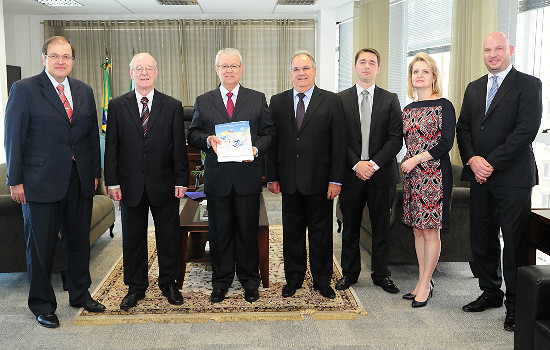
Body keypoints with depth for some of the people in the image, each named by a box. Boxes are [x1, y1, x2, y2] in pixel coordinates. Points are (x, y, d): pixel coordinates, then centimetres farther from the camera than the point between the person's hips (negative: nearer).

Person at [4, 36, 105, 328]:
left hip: (80, 182, 4)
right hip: (40, 181, -4)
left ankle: (80, 294, 31)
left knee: (79, 240, 14)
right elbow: (14, 138, -6)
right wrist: (15, 180, -8)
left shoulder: (84, 91, 10)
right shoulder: (24, 89, -4)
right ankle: (42, 304, 21)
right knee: (41, 245, 6)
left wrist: (95, 172, 9)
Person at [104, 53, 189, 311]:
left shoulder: (172, 106, 3)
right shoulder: (117, 106, 4)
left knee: (169, 236, 8)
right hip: (131, 185, 1)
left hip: (164, 184, 0)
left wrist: (181, 180, -3)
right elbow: (111, 147, 2)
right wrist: (112, 182, -3)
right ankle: (136, 287, 24)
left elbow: (179, 146, 1)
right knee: (133, 237, 9)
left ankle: (169, 284, 25)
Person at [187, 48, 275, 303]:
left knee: (248, 230, 7)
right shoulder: (203, 102, 9)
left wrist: (257, 149, -12)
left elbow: (269, 133, 7)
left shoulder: (258, 99, 8)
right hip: (217, 177, 1)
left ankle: (250, 281, 22)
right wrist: (208, 139, -12)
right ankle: (221, 281, 22)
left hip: (248, 176, 0)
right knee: (219, 231, 7)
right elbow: (193, 134, 9)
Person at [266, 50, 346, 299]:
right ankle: (293, 278, 27)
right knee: (292, 231, 11)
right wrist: (272, 177, 2)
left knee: (321, 232, 8)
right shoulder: (277, 102, 7)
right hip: (289, 180, 2)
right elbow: (272, 140, 7)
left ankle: (322, 281, 23)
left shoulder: (331, 101, 0)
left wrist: (336, 179, -9)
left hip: (319, 180, -2)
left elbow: (339, 143, -3)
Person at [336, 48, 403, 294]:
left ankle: (381, 274, 21)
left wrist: (374, 163, -13)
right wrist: (356, 164, -12)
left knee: (381, 227, 8)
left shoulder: (390, 99, 6)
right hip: (351, 173, 0)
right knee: (350, 227, 8)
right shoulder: (341, 99, 5)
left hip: (382, 173, 0)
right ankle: (349, 272, 22)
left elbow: (396, 137, -1)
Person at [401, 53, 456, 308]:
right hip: (412, 175, 6)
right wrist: (407, 164, 4)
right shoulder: (408, 110, 12)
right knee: (417, 229, 9)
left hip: (435, 174, -6)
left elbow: (446, 143, -11)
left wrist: (417, 159, -14)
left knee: (430, 230, -2)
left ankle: (425, 284, 8)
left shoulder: (444, 106, -5)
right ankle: (423, 281, 19)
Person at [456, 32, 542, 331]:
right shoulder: (474, 88, 16)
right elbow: (463, 127, 11)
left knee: (515, 244, 0)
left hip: (512, 178, -5)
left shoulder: (528, 85, -2)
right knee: (482, 241, 12)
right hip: (480, 177, 6)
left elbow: (527, 129, -13)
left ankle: (515, 305, 13)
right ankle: (491, 293, 29)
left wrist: (492, 162, -15)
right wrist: (472, 159, -7)